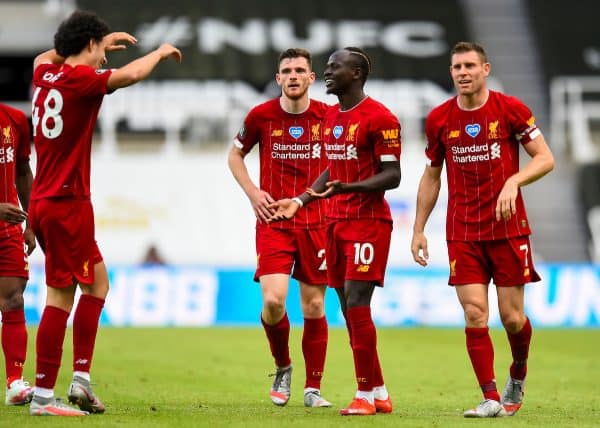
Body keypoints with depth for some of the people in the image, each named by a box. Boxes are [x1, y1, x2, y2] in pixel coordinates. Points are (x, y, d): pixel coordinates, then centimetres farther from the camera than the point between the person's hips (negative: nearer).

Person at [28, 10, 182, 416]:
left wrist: (102, 43, 42)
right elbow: (129, 75, -28)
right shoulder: (79, 78, -14)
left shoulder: (45, 73, 10)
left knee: (98, 282, 16)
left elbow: (46, 56, 36)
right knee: (60, 296, -7)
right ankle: (43, 396, -6)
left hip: (45, 201, 10)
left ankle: (81, 378, 10)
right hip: (67, 204, -10)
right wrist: (160, 52, -8)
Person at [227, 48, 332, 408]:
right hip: (274, 221, -1)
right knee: (273, 300, -16)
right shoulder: (261, 116, 0)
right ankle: (282, 367, 11)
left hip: (317, 222, 1)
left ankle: (313, 388, 13)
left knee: (315, 306, 2)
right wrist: (253, 192, 2)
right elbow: (235, 155, 16)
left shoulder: (328, 116, 1)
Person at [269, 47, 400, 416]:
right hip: (337, 222, 9)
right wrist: (301, 201, 17)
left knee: (357, 304, -12)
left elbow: (392, 175, -15)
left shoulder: (379, 117, -12)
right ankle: (379, 393, 14)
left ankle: (365, 395, -5)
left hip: (368, 222, -9)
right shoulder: (331, 116, 15)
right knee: (349, 308, 7)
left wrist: (348, 188, -27)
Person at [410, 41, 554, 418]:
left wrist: (513, 182, -22)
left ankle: (518, 374, 30)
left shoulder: (510, 109, -4)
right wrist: (419, 229, 11)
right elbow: (431, 177, 15)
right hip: (462, 232, 2)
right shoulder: (439, 119, 4)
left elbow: (545, 158, -3)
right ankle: (491, 399, -4)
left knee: (512, 317, 0)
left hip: (509, 228, -2)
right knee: (475, 316, -8)